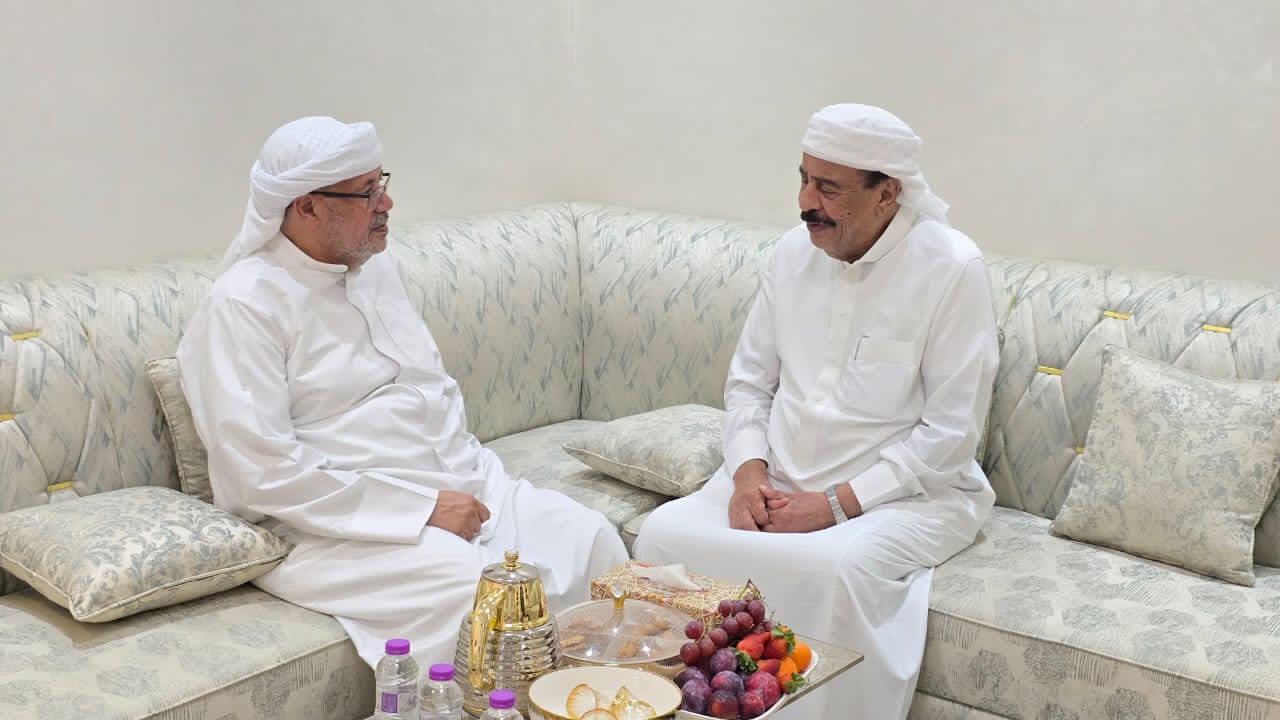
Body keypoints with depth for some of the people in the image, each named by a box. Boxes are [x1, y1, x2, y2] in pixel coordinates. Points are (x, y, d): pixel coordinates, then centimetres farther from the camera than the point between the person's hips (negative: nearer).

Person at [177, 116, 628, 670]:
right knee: (475, 582, -31)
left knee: (588, 537, -11)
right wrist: (423, 508, -20)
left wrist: (476, 478, 2)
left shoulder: (378, 268, 13)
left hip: (457, 491, 8)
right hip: (332, 527, -7)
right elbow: (265, 472, -19)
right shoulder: (243, 306, -12)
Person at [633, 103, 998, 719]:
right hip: (778, 479, 5)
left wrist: (837, 503, -19)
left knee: (834, 568, -36)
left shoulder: (951, 268, -12)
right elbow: (748, 382, 11)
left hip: (904, 493, -5)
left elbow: (950, 432, -13)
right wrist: (749, 473, -8)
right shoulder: (791, 254, 5)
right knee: (666, 533, -20)